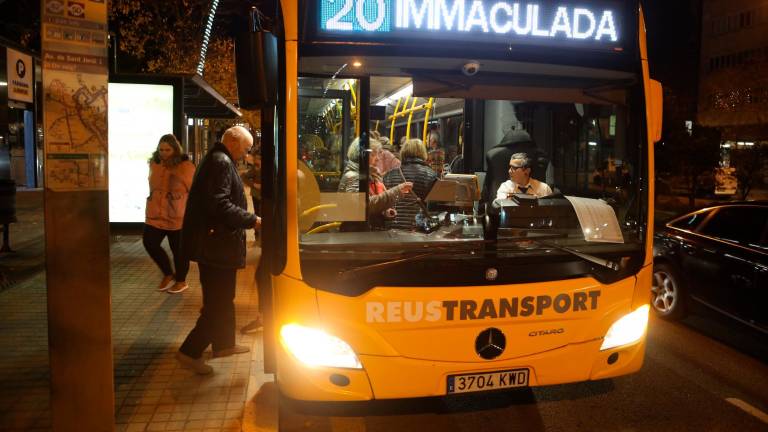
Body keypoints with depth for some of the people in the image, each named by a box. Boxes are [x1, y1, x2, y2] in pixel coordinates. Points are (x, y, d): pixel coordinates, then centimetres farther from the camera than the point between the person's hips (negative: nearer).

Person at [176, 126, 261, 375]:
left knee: (223, 298, 20)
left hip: (216, 243, 11)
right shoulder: (221, 163, -17)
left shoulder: (218, 160, 16)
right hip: (215, 244, -11)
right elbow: (219, 205, -27)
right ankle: (190, 352, 2)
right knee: (218, 302, -4)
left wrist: (247, 219, 17)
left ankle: (223, 344, 33)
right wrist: (252, 221, -20)